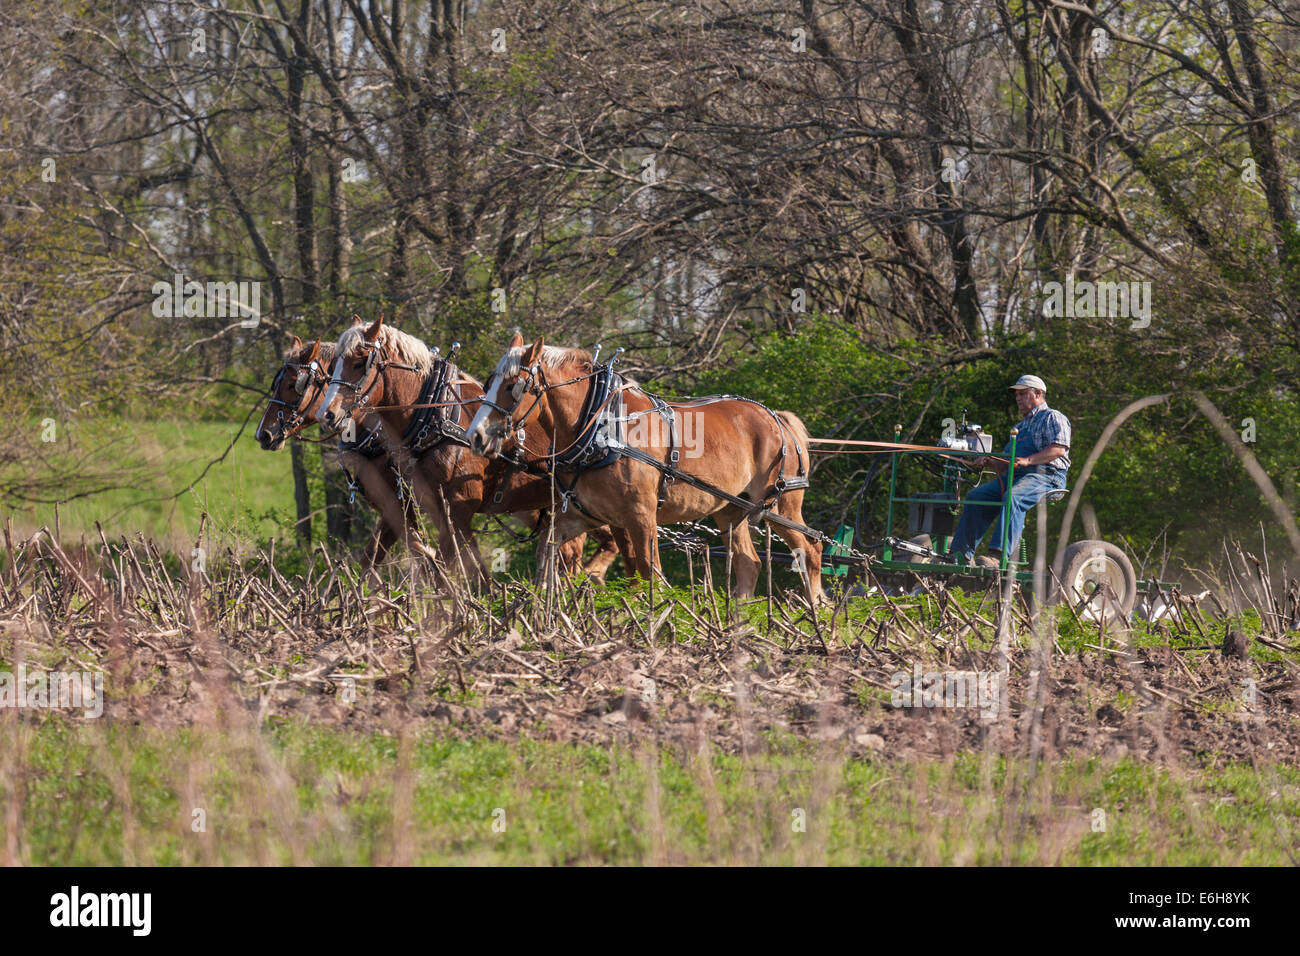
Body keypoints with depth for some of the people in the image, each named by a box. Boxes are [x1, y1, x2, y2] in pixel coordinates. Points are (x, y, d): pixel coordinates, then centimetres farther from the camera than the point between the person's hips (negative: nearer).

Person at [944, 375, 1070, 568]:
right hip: (1013, 477, 9)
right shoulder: (1021, 426, 32)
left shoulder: (1052, 418, 4)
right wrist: (988, 462, 9)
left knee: (1013, 498, -37)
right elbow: (1005, 463, 29)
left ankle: (998, 555, -49)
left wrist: (1028, 460, -25)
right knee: (976, 496, -10)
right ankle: (962, 553, -16)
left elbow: (1059, 449, -14)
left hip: (1046, 476, -9)